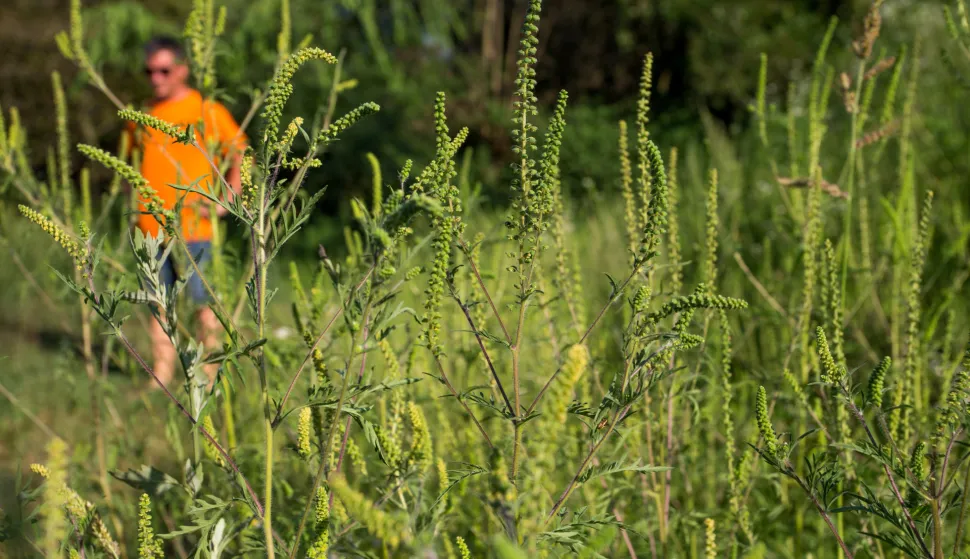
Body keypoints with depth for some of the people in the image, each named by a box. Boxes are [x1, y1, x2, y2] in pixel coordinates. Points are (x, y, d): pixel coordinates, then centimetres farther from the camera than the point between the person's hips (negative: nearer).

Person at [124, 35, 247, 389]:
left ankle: (210, 376, 4)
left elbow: (241, 156, 2)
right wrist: (135, 200, 14)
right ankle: (161, 377, 11)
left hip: (194, 227, -5)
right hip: (151, 227, 5)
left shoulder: (208, 111, -2)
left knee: (204, 301, -2)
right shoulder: (142, 116, 12)